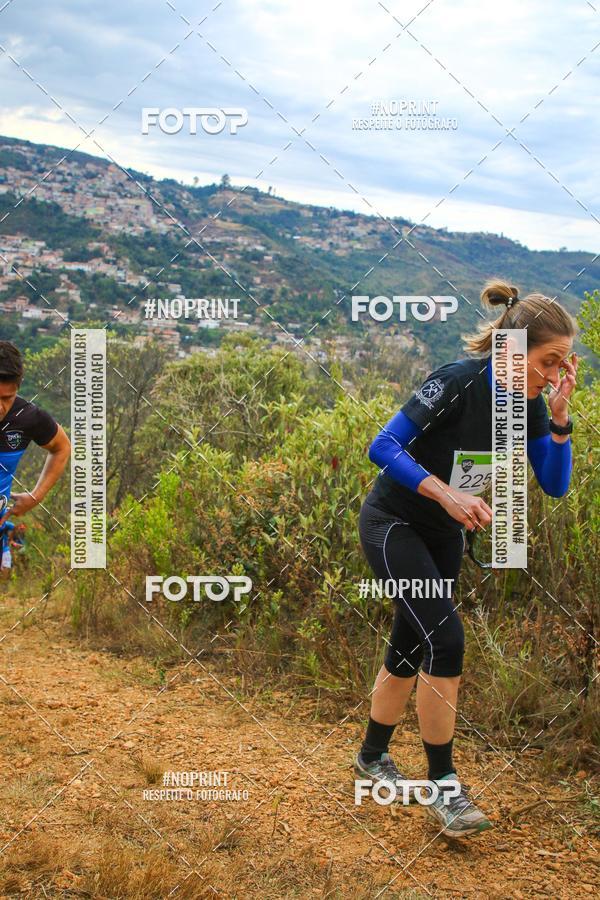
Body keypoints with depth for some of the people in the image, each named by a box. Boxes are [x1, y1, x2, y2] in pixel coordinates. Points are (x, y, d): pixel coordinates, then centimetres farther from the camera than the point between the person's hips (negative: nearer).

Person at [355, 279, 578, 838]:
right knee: (446, 639, -18)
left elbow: (555, 485, -5)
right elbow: (383, 447, -28)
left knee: (411, 647, 14)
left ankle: (372, 756, 34)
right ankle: (443, 786, -5)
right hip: (393, 525, -7)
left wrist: (559, 417, -18)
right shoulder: (458, 382, -27)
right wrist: (445, 493, -37)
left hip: (445, 535, 7)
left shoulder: (527, 402, -6)